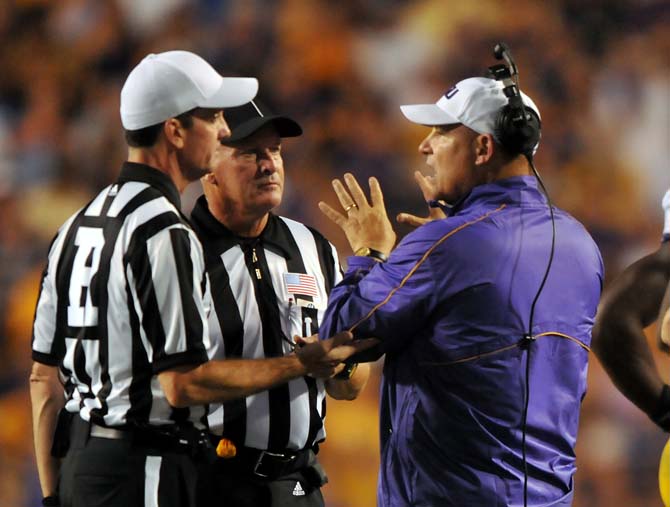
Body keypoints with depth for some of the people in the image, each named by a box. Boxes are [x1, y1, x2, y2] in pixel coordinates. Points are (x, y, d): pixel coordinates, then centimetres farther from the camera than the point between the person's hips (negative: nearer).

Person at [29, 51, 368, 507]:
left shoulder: (77, 226, 14)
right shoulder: (166, 235, -14)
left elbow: (44, 375, 15)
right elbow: (183, 383, -18)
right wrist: (300, 364, -10)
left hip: (78, 465, 9)